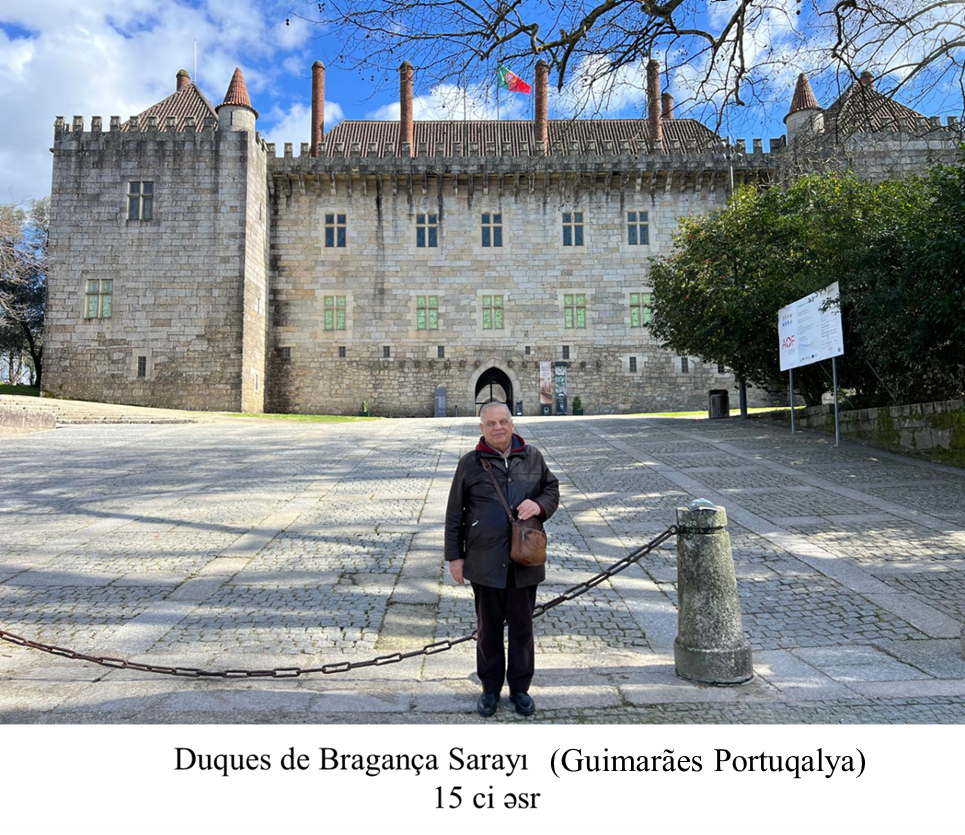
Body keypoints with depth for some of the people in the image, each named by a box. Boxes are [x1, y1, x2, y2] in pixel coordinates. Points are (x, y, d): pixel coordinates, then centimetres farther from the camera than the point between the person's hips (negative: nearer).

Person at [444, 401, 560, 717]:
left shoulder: (533, 457, 4)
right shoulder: (470, 463, -1)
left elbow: (552, 489, 14)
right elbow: (454, 514, 3)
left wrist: (539, 504, -9)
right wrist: (454, 555, 1)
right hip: (485, 562, -1)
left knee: (522, 628, 12)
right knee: (489, 628, 12)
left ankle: (520, 688, 29)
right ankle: (490, 688, 29)